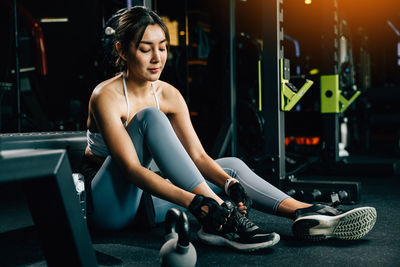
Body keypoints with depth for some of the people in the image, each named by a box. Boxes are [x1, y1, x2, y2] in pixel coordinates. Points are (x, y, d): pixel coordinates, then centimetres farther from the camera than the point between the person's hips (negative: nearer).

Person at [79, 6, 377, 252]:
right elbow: (131, 167, -30)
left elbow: (197, 154, -6)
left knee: (232, 165, -6)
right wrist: (194, 202, -40)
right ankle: (219, 222, -37)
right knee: (150, 117, -31)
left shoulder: (169, 95, -1)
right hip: (106, 203, -6)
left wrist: (229, 183, -26)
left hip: (143, 192, 6)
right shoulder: (107, 96, -20)